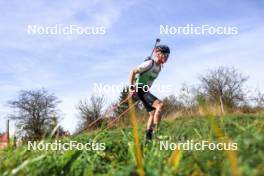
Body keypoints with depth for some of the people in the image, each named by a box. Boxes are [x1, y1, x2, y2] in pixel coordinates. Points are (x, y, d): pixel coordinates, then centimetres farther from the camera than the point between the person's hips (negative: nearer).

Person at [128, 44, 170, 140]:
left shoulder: (159, 67, 11)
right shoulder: (150, 63, -17)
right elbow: (133, 72, -20)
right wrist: (131, 88, -26)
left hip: (145, 90, 10)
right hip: (139, 90, -10)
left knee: (153, 113, 10)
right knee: (160, 104, -24)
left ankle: (148, 136, 17)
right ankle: (155, 131, -22)